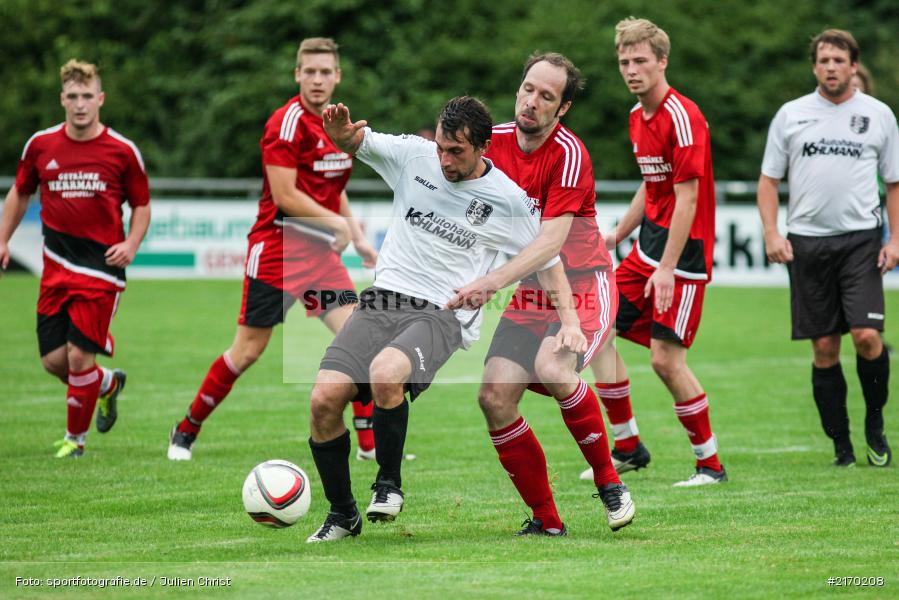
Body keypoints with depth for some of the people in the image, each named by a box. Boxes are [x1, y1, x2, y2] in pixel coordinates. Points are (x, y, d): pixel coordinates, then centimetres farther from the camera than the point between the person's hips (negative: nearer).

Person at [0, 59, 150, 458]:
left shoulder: (122, 151, -4)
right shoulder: (41, 145, 3)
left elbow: (141, 205, 7)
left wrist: (131, 244, -9)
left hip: (101, 266, -3)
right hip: (56, 263, 3)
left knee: (79, 357, -9)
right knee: (54, 360, 1)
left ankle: (76, 437, 12)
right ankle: (107, 384, 34)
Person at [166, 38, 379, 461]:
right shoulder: (287, 123, -15)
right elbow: (285, 196, -21)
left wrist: (358, 238, 18)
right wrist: (338, 222, -16)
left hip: (320, 249, 7)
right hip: (276, 248, -7)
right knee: (248, 350, -1)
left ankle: (370, 442, -1)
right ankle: (187, 430, 16)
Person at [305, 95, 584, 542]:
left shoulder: (508, 200, 0)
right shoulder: (413, 155, 3)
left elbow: (547, 259, 12)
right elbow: (354, 142, 5)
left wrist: (570, 321, 2)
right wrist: (339, 132, -21)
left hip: (442, 316, -3)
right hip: (381, 302, 3)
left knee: (384, 374, -36)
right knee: (324, 398, -17)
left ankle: (389, 483, -10)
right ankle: (342, 514, 5)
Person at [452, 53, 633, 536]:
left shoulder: (569, 154, -18)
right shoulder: (492, 141, 0)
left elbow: (549, 243, -25)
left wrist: (490, 281, -34)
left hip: (581, 286, -6)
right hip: (528, 294, 6)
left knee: (552, 369, -32)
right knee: (494, 395, -11)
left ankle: (608, 481, -10)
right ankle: (545, 520, 3)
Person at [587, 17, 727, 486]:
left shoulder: (682, 116, -17)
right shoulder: (637, 117, 10)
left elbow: (687, 198, -21)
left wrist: (667, 268, -24)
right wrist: (615, 236, 23)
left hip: (683, 253, -9)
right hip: (648, 247, 9)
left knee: (665, 357, -11)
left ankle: (710, 463, 3)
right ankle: (627, 447, 15)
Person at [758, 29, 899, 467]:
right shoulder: (790, 115, 7)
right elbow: (769, 179, 11)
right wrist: (771, 233, -3)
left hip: (860, 239, -1)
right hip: (806, 242, 1)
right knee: (824, 348, 1)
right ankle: (840, 443, 9)